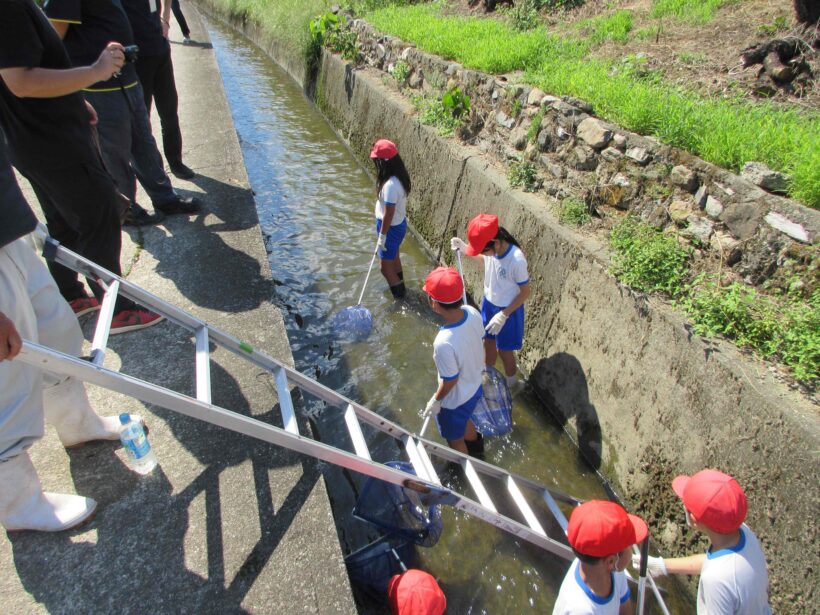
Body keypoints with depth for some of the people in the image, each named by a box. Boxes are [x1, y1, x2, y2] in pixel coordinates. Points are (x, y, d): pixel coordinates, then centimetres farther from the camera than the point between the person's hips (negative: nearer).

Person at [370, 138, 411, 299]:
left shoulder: (390, 185, -32)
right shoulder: (399, 176, -3)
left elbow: (389, 214, -27)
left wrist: (382, 236, -18)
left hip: (392, 227, -10)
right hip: (399, 224, 10)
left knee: (386, 267, 6)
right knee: (394, 257, 29)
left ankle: (399, 294, 20)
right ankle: (400, 286, 49)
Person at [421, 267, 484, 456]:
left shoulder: (444, 343, -43)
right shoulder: (472, 312, -22)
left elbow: (450, 381, -27)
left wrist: (435, 401, -7)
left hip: (455, 400, -7)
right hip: (475, 386, 7)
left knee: (455, 440, 25)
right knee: (464, 420, 38)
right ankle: (476, 449, 67)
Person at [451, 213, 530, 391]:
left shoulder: (516, 260, -34)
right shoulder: (492, 249, -15)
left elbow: (525, 292, -22)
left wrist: (503, 315, -23)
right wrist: (463, 248, -3)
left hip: (508, 311, -6)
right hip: (488, 303, 6)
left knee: (504, 351, 13)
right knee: (488, 343, 24)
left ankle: (511, 386, 39)